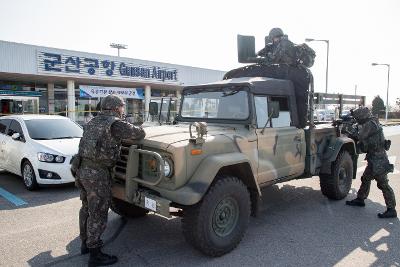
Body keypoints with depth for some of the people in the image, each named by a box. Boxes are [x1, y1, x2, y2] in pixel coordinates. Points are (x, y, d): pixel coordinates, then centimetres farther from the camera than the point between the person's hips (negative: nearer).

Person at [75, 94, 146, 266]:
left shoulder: (92, 122, 14)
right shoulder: (115, 124, -10)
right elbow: (140, 133, -8)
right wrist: (139, 131, 14)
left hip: (82, 169, 9)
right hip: (97, 173, -9)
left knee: (86, 208, 21)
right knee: (98, 214, 1)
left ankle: (85, 243, 36)